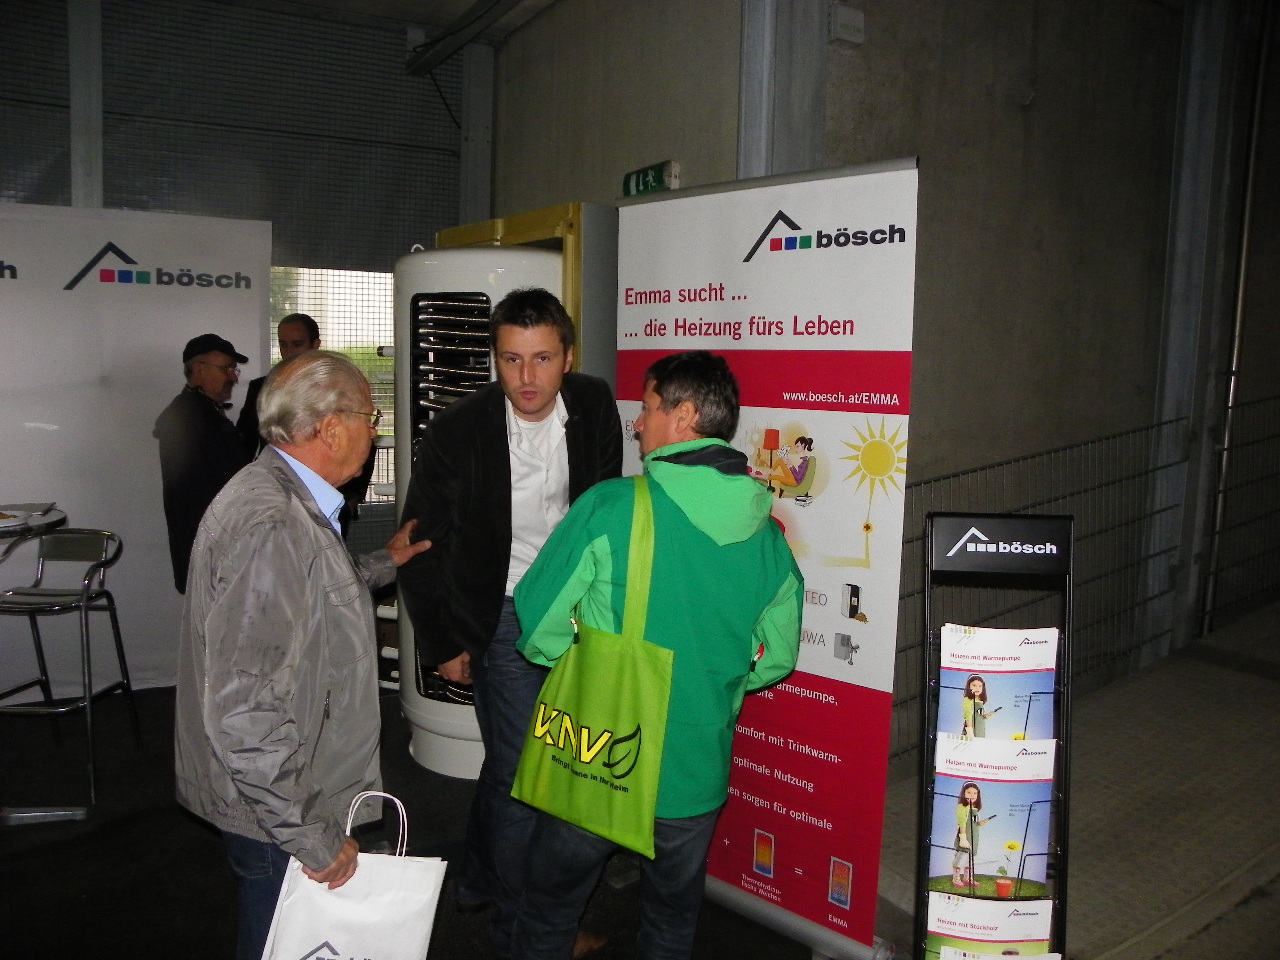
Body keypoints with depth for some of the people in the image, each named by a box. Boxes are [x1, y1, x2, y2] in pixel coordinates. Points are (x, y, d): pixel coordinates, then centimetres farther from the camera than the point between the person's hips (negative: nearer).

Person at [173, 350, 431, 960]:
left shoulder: (287, 501, 4)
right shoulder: (270, 526, -30)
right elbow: (247, 714, -32)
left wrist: (384, 562, 26)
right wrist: (314, 837, -25)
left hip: (292, 792, 10)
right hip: (276, 814, -10)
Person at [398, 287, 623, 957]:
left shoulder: (595, 406, -8)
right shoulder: (457, 431, -18)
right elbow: (422, 545, -8)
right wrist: (442, 644, -4)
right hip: (504, 617, -4)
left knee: (508, 759, 20)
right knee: (519, 771, -1)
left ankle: (478, 878, 43)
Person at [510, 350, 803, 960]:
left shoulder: (611, 506, -18)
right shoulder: (767, 535, -4)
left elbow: (538, 616, -12)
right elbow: (775, 658, 6)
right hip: (698, 771, 4)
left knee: (550, 908, 22)